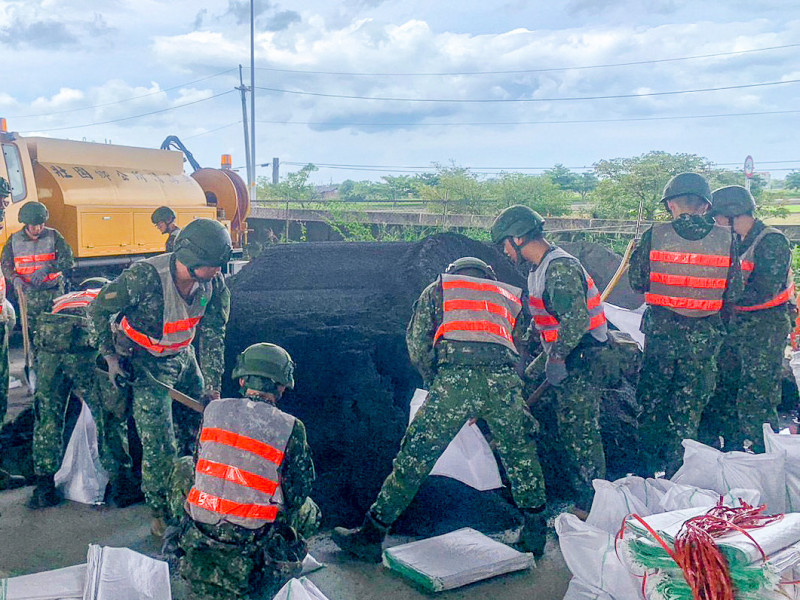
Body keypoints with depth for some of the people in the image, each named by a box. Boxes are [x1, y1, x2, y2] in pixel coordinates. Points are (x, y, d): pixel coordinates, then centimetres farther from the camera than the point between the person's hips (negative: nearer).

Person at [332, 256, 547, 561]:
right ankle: (534, 531, 31)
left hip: (455, 376, -2)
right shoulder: (508, 295, 36)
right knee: (520, 453, 24)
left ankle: (370, 536, 13)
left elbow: (416, 342, 15)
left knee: (415, 456, 4)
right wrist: (485, 407, 37)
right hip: (503, 377, 3)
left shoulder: (438, 288, 29)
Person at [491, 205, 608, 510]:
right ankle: (575, 495, 27)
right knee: (563, 430, 15)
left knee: (580, 431, -5)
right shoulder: (540, 269, 15)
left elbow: (576, 319, -30)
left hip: (580, 362, -10)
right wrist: (537, 365, 21)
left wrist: (555, 358, -23)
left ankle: (592, 503, 5)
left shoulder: (560, 267, -19)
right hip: (565, 360, 10)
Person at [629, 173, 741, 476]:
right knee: (689, 406, 14)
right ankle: (676, 471, 21)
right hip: (704, 336, 1)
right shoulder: (726, 238, -5)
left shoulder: (655, 235, -9)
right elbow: (734, 291, -1)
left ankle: (649, 468, 25)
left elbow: (637, 282, -2)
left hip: (661, 329, -1)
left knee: (651, 398, 16)